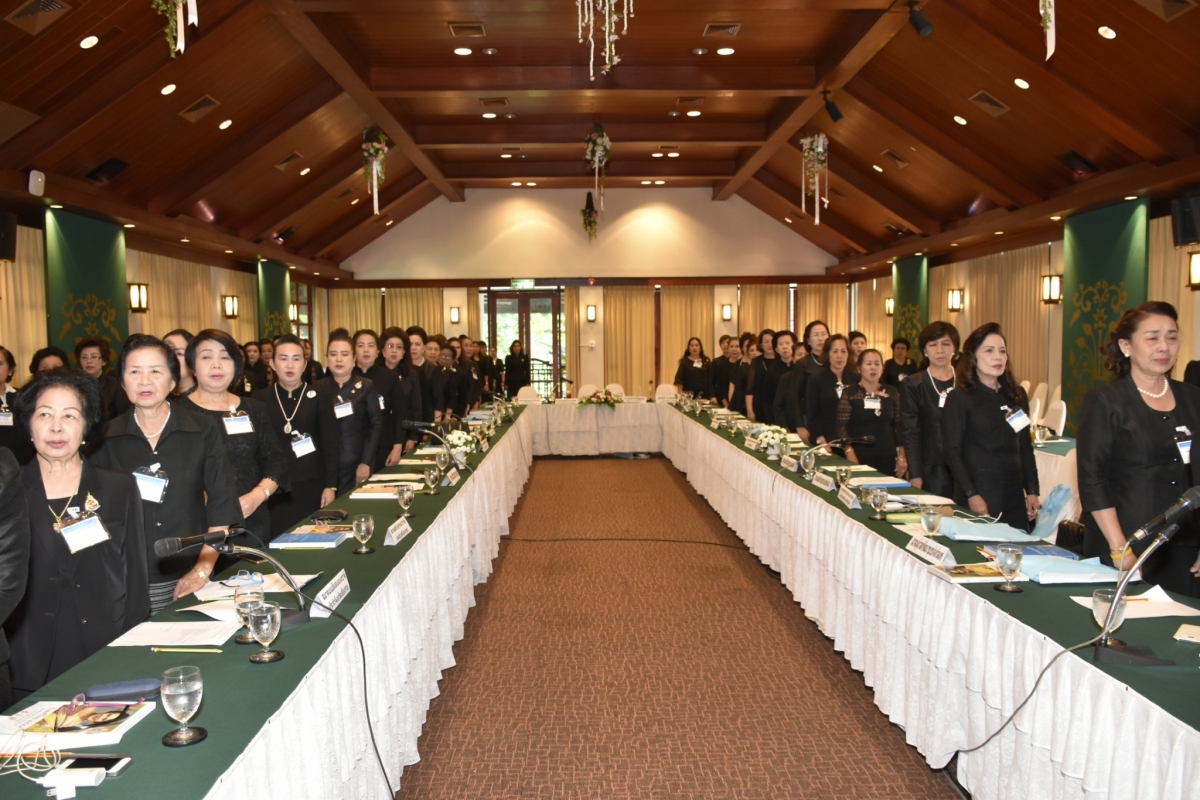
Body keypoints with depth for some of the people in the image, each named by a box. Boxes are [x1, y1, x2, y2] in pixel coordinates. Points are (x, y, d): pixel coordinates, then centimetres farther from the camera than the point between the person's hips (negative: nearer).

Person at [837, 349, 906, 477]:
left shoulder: (892, 393, 7)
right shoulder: (850, 393, -2)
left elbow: (899, 426, 8)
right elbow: (842, 428, -6)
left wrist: (902, 457, 3)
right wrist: (851, 456, -15)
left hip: (887, 458, 3)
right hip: (859, 458, -3)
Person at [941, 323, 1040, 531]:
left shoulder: (1017, 395, 10)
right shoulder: (959, 398, -6)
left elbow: (1025, 447, 14)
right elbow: (953, 453, -9)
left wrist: (1032, 491, 9)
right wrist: (971, 495, -16)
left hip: (1014, 496, 5)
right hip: (978, 496, -5)